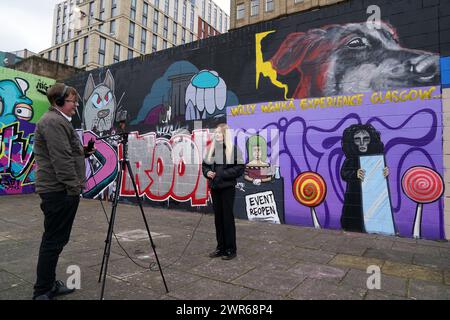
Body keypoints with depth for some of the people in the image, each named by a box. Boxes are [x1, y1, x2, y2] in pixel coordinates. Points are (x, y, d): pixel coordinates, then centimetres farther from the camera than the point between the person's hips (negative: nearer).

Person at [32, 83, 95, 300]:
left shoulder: (58, 121, 20)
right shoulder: (54, 121, -14)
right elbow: (61, 159, -22)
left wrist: (82, 152, 10)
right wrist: (74, 187, -20)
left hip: (60, 189, 11)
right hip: (60, 190, -11)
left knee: (56, 240, 16)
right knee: (54, 241, -3)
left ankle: (48, 285, 27)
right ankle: (42, 292, 8)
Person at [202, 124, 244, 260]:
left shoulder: (233, 149, -6)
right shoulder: (212, 149, 10)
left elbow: (240, 168, -11)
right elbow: (204, 165, 17)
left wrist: (222, 174, -18)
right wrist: (207, 172, -5)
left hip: (227, 188, -5)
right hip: (214, 187, 6)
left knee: (228, 217, 0)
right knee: (218, 217, 11)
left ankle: (230, 249, 13)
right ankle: (221, 247, 24)